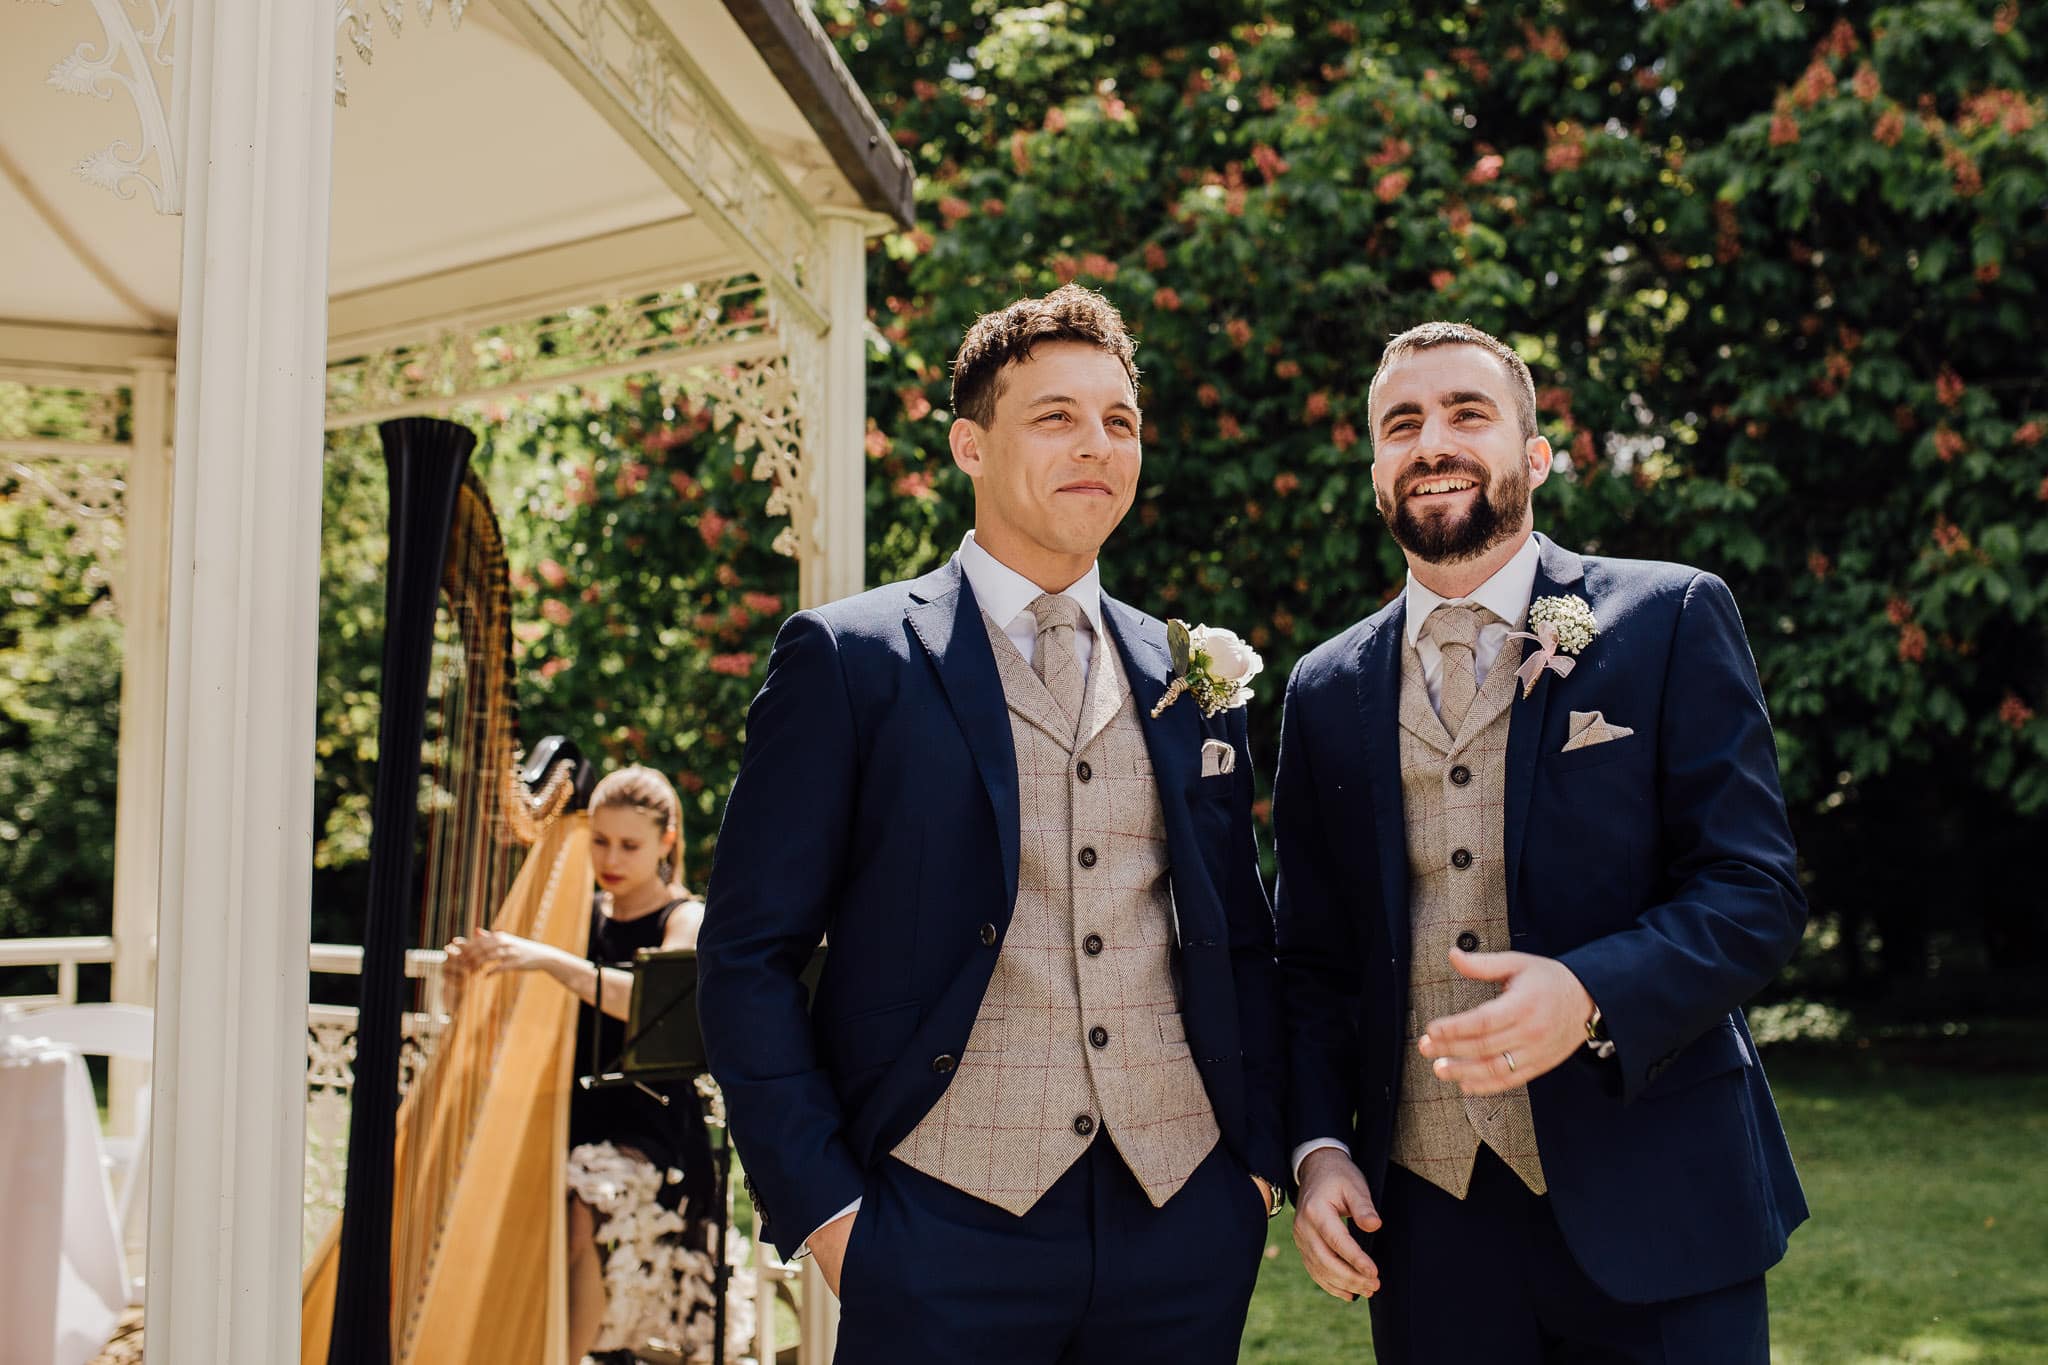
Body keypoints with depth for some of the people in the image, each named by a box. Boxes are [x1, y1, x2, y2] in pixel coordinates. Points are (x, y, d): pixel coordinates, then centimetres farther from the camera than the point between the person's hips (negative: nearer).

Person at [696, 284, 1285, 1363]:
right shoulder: (846, 658, -2)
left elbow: (1245, 945, 15)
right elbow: (749, 955, -4)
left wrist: (1259, 1157, 6)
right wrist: (822, 1206, -9)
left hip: (1185, 1229, 4)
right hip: (944, 1232, -3)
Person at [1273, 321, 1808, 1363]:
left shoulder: (1672, 621, -2)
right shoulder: (1326, 691, 9)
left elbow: (1756, 889, -7)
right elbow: (1311, 957, 12)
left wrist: (1589, 996, -23)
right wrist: (1318, 1147, -1)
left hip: (1649, 1206, -2)